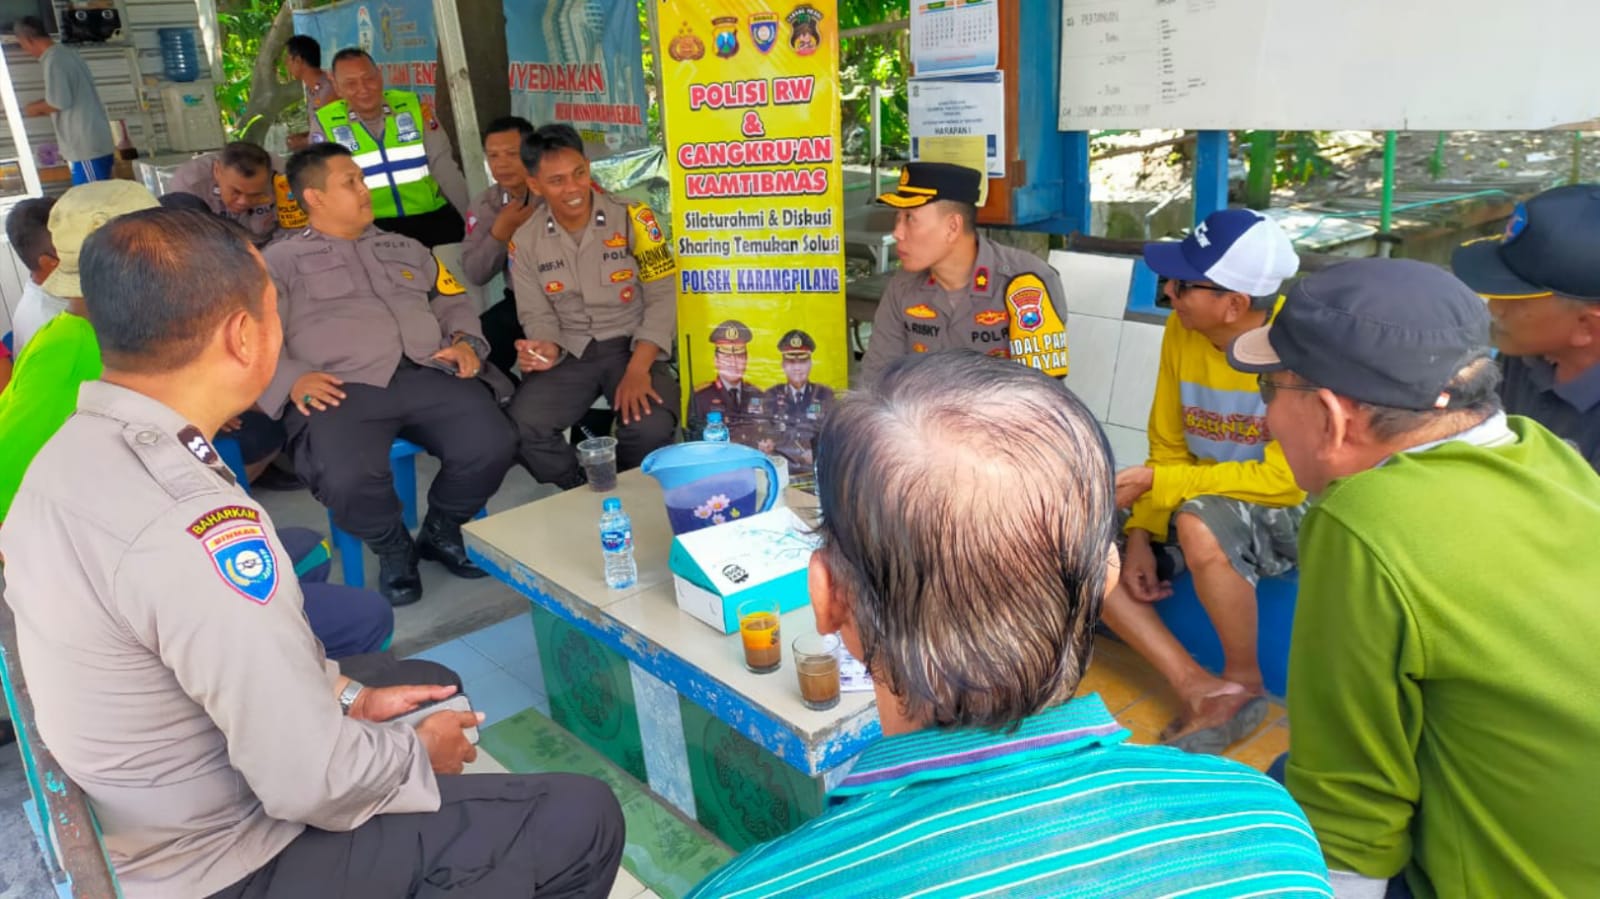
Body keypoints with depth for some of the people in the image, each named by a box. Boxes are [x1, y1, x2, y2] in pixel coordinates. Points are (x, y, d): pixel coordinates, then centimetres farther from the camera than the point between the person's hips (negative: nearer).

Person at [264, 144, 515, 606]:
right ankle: (392, 546, 1)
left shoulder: (404, 248, 30)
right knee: (348, 481, -34)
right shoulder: (280, 261, 15)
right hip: (342, 389, -3)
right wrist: (292, 379, -16)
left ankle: (441, 529, 8)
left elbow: (452, 302, 29)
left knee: (493, 446, -23)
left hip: (428, 375, 4)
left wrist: (464, 340, 7)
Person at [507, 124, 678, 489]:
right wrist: (547, 348, -19)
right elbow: (537, 315, 7)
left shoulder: (632, 217, -7)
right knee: (521, 428, -24)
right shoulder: (526, 240, 1)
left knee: (651, 428, -30)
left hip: (631, 346, -2)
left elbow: (662, 296, -8)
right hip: (570, 353, 2)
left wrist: (638, 370, -20)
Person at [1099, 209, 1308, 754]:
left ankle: (1243, 682, -13)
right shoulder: (1182, 331, -4)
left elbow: (1285, 480, -24)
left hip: (1292, 514, -6)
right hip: (1201, 501, 6)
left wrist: (1155, 482, -24)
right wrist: (1142, 535, -8)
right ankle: (1200, 690, -16)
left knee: (1197, 520, -37)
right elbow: (1168, 448, 3)